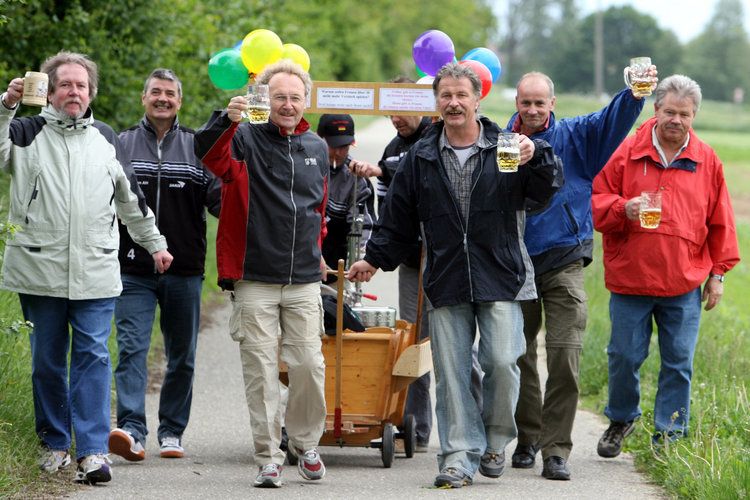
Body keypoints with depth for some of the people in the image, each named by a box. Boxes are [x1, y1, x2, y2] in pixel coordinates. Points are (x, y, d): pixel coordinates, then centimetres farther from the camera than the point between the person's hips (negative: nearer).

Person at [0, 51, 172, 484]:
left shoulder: (105, 138, 15)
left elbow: (131, 199, 24)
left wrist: (155, 243, 26)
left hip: (96, 270, 1)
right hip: (40, 269, -1)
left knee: (93, 357, -6)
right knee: (47, 360, 5)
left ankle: (94, 450, -9)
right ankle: (55, 444, 16)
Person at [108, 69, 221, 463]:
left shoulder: (197, 148, 6)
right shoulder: (121, 145, 7)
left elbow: (218, 200, 0)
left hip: (184, 271, 1)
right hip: (133, 270, -1)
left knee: (181, 356, 7)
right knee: (132, 347, -13)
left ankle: (172, 433, 17)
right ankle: (132, 430, -21)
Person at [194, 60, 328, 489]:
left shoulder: (317, 148, 13)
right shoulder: (246, 139, -2)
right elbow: (210, 155, -25)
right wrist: (228, 119, -41)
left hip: (304, 280, 3)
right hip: (255, 280, -3)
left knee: (309, 365, 1)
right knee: (261, 371, -1)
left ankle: (306, 444, 22)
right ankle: (269, 457, 6)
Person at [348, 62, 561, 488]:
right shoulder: (421, 158, 10)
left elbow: (545, 191, -7)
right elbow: (398, 217, 18)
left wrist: (536, 158, -25)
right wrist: (375, 258, 20)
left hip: (500, 277, -2)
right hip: (446, 283, 2)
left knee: (502, 361, -10)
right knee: (452, 372, 0)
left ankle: (495, 440, 13)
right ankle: (460, 456, 6)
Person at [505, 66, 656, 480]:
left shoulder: (574, 137, 2)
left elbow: (613, 119, -14)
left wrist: (634, 94, -32)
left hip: (564, 263, -2)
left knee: (564, 359, -10)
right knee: (518, 357, 11)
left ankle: (556, 450, -6)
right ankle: (527, 438, 28)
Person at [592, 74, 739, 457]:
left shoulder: (706, 161, 6)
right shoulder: (626, 153, 2)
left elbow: (720, 222, 11)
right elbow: (596, 203, 3)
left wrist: (718, 273, 8)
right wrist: (623, 210, -18)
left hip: (684, 284, 1)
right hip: (629, 278, -1)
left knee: (678, 361, 2)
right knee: (624, 356, 5)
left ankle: (670, 433, 12)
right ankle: (621, 419, 28)